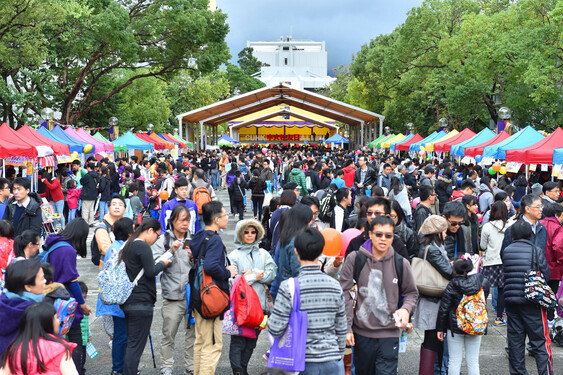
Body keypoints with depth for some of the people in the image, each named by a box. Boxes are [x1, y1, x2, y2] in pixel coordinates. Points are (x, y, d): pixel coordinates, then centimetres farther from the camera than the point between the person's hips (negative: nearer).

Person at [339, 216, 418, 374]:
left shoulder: (401, 263, -2)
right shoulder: (354, 259, -4)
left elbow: (411, 293, 12)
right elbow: (345, 294, -2)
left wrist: (406, 309, -9)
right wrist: (346, 327, -6)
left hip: (389, 333, -1)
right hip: (361, 333, 1)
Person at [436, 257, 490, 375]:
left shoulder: (452, 286, -11)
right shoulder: (483, 282, -6)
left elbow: (443, 309, -7)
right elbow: (484, 301, 9)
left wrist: (440, 328, 1)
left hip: (455, 326, -2)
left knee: (454, 361, 6)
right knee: (473, 361, 9)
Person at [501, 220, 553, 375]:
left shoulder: (505, 251, 3)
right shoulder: (536, 250, -7)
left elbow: (503, 275, 9)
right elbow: (546, 275, -5)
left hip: (511, 301, 4)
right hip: (532, 303, -4)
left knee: (515, 341, 11)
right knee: (540, 341, 2)